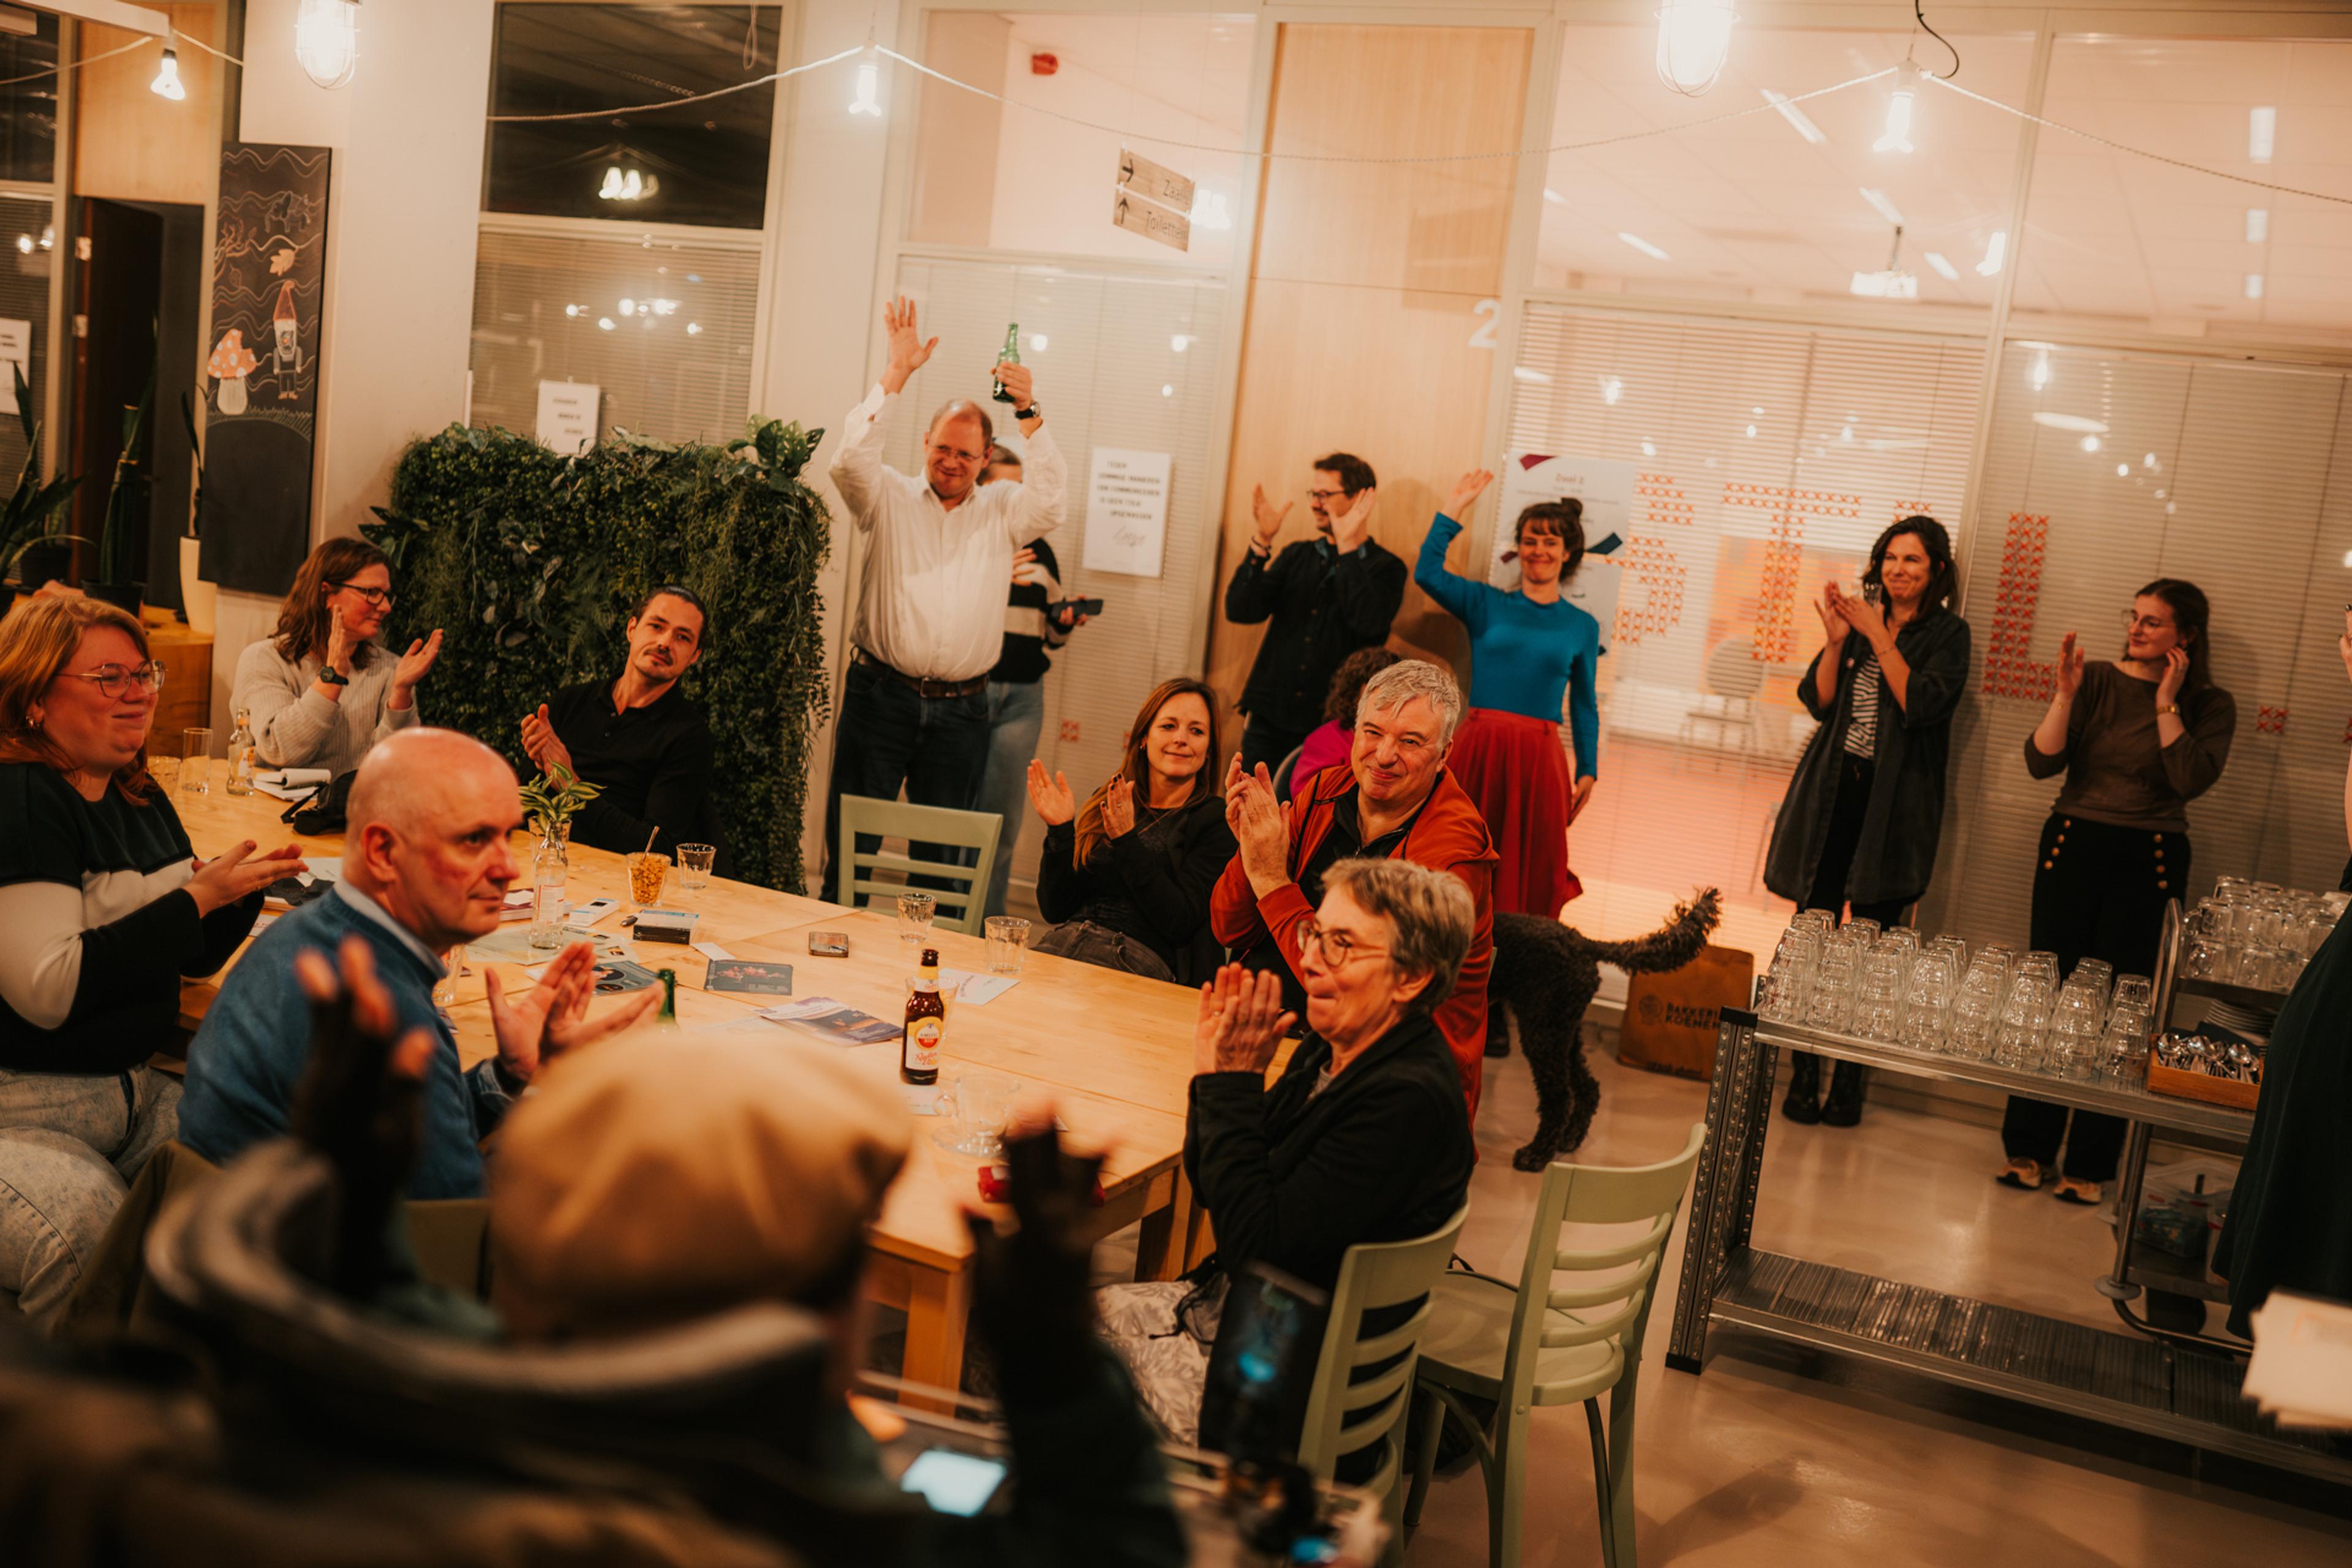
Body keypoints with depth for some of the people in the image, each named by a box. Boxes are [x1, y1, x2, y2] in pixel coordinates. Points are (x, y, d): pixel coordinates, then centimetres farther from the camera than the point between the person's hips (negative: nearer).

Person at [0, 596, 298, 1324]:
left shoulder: (140, 800, 12)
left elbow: (195, 956, 20)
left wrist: (243, 888, -2)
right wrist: (198, 896, -19)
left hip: (130, 1091, 8)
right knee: (85, 1233, -34)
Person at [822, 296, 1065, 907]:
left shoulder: (1002, 511, 10)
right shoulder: (890, 498, 7)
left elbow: (1049, 500, -7)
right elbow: (850, 462, -11)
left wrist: (1029, 413, -14)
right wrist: (896, 374, -15)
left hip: (960, 711, 1)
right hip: (881, 696, -1)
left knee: (941, 854, 9)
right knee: (852, 840, -1)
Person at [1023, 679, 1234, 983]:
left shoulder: (1216, 822, 2)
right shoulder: (1105, 805, 15)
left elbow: (1180, 924, -10)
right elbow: (1055, 909, 13)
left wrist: (1127, 841, -13)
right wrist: (1060, 831, -1)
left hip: (1140, 958, -5)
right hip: (1062, 943, 5)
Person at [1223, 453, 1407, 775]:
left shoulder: (1386, 568, 0)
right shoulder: (1296, 555, 13)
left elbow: (1369, 623, -21)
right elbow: (1241, 611, 1)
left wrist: (1347, 547, -19)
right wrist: (1262, 540, -9)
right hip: (1269, 718, 4)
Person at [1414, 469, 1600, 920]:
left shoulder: (1582, 626, 9)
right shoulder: (1487, 604, 6)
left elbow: (1584, 706, 13)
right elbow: (1428, 574, -9)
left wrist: (1588, 772, 9)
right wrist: (1455, 509, -6)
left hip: (1539, 757, 1)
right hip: (1478, 749, 0)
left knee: (1531, 873, 7)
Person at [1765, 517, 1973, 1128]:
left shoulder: (1948, 632, 1)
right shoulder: (1858, 618, 12)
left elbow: (1922, 705, -14)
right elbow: (1818, 702, 5)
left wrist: (1878, 636, -13)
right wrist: (1836, 641, -8)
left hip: (1894, 801, -3)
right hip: (1833, 791, 3)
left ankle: (1849, 1084, 8)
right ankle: (1803, 1077, 9)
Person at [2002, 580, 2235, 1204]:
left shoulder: (2210, 706, 1)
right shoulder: (2098, 680, 3)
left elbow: (2190, 781, -15)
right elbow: (2041, 763, -4)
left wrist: (2167, 702, -12)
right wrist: (2065, 694, -15)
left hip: (2147, 863, -1)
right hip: (2074, 847, 1)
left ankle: (2089, 1164, 12)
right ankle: (2029, 1148, 15)